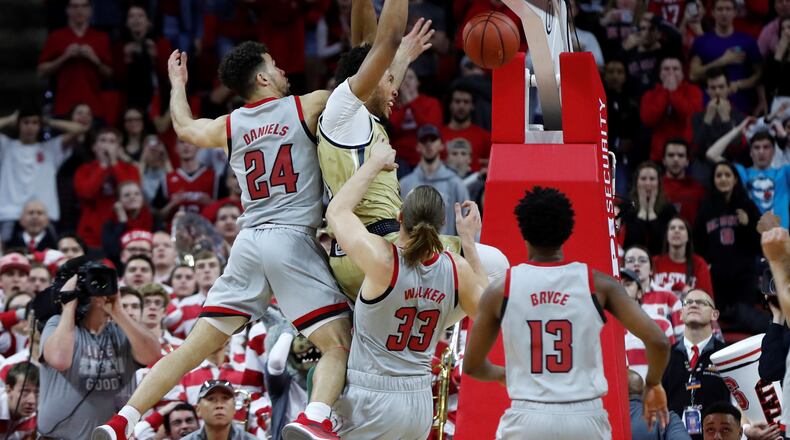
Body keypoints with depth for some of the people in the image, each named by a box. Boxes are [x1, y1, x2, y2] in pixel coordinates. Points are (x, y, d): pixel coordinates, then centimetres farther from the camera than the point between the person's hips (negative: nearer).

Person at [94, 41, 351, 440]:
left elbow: (185, 128, 35)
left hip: (248, 242, 5)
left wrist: (177, 83, 52)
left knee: (195, 345, 10)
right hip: (293, 239, -5)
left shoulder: (230, 126, 15)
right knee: (338, 344, -9)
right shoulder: (307, 107, 2)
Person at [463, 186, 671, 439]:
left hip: (527, 419, 0)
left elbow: (472, 365, 10)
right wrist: (653, 384, 13)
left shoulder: (500, 290, 0)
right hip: (585, 418, 1)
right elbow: (657, 341, -7)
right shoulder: (598, 284, -1)